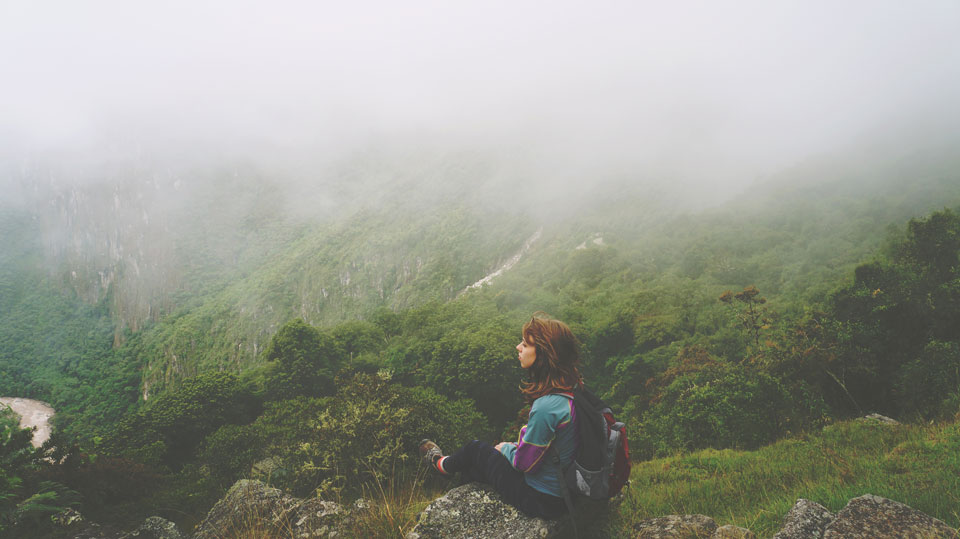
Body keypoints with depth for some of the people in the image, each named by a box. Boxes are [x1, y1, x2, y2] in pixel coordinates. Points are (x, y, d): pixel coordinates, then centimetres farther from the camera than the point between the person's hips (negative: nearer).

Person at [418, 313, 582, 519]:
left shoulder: (547, 407, -35)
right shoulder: (574, 387, -7)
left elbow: (525, 463, -22)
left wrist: (505, 448, -1)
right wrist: (517, 446, 10)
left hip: (542, 500, -7)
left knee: (476, 449, 15)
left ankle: (441, 463, 47)